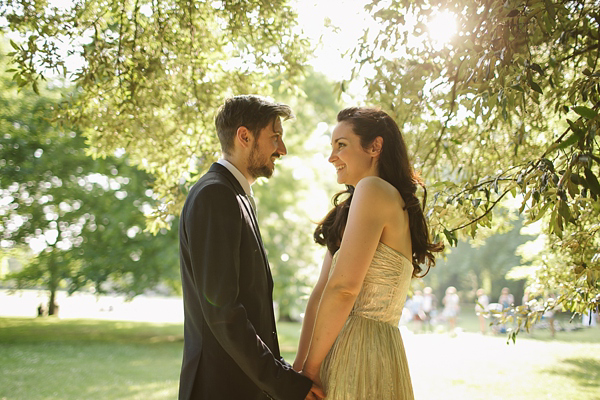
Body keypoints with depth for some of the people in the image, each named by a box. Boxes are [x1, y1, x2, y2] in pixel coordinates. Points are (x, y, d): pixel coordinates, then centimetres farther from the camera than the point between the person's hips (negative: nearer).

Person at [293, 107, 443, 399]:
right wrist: (299, 365, 5)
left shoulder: (373, 189, -11)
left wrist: (311, 367, -13)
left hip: (362, 353, -8)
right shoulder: (347, 207, 17)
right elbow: (321, 293, 11)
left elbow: (343, 288, -18)